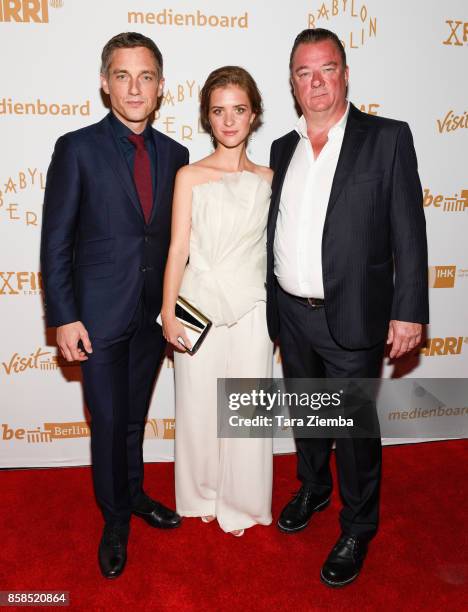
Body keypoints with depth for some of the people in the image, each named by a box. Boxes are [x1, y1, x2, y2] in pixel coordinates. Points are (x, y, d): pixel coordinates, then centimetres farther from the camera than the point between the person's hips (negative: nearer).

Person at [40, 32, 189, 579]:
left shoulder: (174, 154, 6)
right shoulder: (77, 148, -6)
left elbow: (176, 235, 9)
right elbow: (56, 243, -7)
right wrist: (63, 318, -12)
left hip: (153, 315, 3)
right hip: (100, 315, -3)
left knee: (135, 416, 19)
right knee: (108, 423, 8)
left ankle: (134, 494, 42)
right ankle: (115, 519, 31)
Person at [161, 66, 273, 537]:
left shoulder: (268, 179, 5)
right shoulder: (190, 176, -1)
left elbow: (274, 247, 9)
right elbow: (178, 248, -3)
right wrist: (168, 314, -7)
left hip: (251, 308, 2)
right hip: (199, 305, -1)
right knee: (198, 404, 10)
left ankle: (239, 503, 33)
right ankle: (202, 495, 36)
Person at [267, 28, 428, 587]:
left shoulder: (387, 138, -4)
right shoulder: (283, 149, 10)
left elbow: (409, 232, -8)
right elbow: (276, 231, 12)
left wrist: (409, 312, -13)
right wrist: (271, 304, 10)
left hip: (351, 316, -4)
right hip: (291, 314, 5)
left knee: (354, 428, 7)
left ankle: (357, 530, 30)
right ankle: (312, 490, 46)